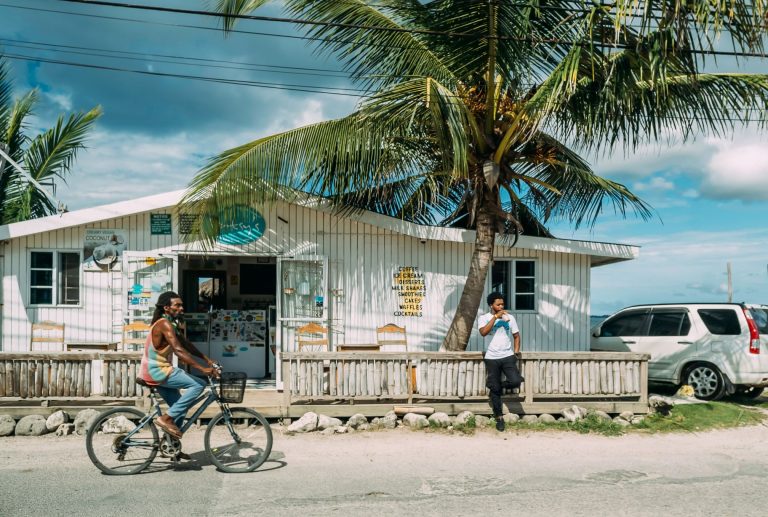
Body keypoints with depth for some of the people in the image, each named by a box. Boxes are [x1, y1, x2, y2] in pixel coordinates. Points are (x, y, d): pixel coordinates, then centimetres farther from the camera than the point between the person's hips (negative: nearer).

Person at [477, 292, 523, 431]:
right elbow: (483, 332, -20)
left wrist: (516, 351, 4)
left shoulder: (509, 317, 5)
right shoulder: (483, 318, -1)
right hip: (491, 358, -2)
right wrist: (495, 317, -20)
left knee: (516, 381, -18)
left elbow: (516, 335, 14)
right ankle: (499, 418, 16)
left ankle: (498, 386, 14)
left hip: (507, 356, 2)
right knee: (495, 389, 2)